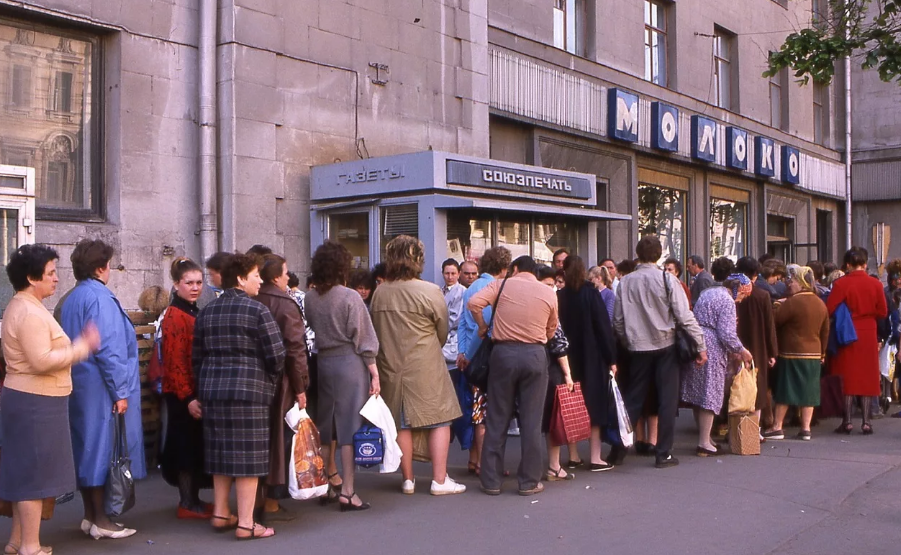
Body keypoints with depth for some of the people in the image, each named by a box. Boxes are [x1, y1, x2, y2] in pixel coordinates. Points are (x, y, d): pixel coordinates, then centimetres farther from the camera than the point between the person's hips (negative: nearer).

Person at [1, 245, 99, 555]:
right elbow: (42, 361, -26)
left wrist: (78, 344, 11)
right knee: (34, 473, -3)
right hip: (35, 401, -10)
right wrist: (83, 347, -18)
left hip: (26, 398, 10)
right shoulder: (30, 312, -19)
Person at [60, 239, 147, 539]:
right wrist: (120, 391, -17)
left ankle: (90, 515, 21)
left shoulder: (71, 300, 13)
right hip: (100, 387, -9)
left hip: (78, 386, 9)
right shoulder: (100, 298, -15)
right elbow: (108, 349, -20)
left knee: (86, 447, 13)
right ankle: (100, 520, 3)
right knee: (102, 447, -3)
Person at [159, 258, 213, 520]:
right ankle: (187, 504, 7)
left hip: (196, 392, 9)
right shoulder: (174, 316, -15)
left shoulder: (194, 313, 14)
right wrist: (188, 398, -23)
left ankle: (192, 499, 22)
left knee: (196, 446, 13)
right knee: (188, 444, -2)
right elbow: (174, 363, -20)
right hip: (183, 395, -9)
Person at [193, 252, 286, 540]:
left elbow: (197, 356, 13)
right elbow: (276, 355, -12)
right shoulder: (257, 310, -9)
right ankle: (245, 523, 1)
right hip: (248, 389, -7)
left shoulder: (207, 311, 11)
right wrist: (270, 381, 6)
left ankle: (220, 514, 24)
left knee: (222, 451, 16)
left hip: (211, 389, 7)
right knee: (247, 454, -2)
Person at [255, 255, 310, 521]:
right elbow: (295, 349, -17)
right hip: (280, 382, -6)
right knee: (279, 438, 3)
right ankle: (272, 503, 8)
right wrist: (300, 387, -11)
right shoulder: (286, 305, -15)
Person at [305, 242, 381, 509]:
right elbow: (363, 337, -10)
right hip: (349, 361, -5)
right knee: (350, 423, -1)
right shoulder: (350, 297, -11)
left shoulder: (309, 298, 2)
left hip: (322, 362, 5)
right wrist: (374, 371, -5)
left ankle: (325, 480, 29)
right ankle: (347, 490, 0)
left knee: (325, 423, 17)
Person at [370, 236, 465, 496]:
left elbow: (376, 331, 6)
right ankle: (440, 480, 6)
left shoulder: (379, 293, -2)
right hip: (425, 367, -4)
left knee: (402, 424, 12)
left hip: (391, 367, 5)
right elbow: (443, 332, -3)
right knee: (439, 421, 6)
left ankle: (408, 480, 19)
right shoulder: (430, 291, -13)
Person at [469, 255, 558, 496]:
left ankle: (491, 481, 11)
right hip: (535, 355, 0)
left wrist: (482, 327, 6)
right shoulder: (549, 293, 6)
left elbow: (474, 302, -9)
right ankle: (529, 482, 9)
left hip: (504, 352, 0)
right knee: (531, 420, 5)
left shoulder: (502, 284, 2)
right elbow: (551, 330, 14)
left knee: (498, 418, 7)